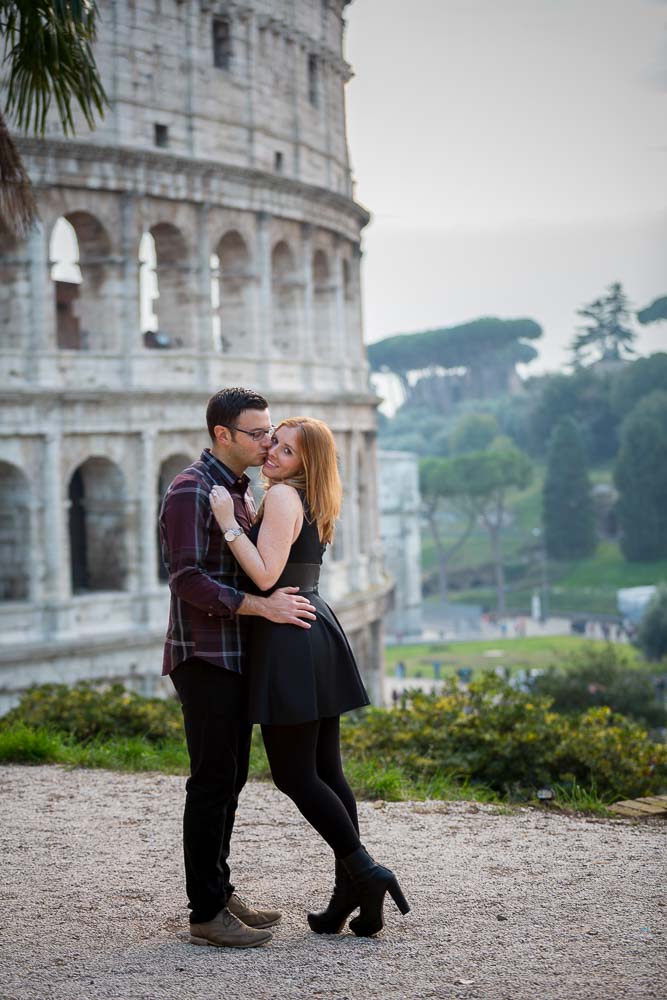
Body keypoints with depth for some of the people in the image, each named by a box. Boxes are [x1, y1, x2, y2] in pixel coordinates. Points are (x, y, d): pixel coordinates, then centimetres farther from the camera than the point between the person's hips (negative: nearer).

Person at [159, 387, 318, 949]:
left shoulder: (241, 490, 16)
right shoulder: (191, 491, -14)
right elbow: (187, 579, -23)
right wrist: (263, 606, -25)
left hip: (236, 656, 9)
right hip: (204, 658, -9)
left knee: (230, 777, 12)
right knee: (213, 780, -7)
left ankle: (220, 892, 21)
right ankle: (207, 913, -2)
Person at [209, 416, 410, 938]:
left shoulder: (283, 496, -12)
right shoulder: (312, 504, 17)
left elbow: (266, 576, -20)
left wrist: (228, 523, -16)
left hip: (288, 639, -10)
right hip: (318, 632, 10)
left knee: (294, 774, -3)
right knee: (326, 772, 10)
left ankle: (365, 871, -3)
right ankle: (350, 892, 11)